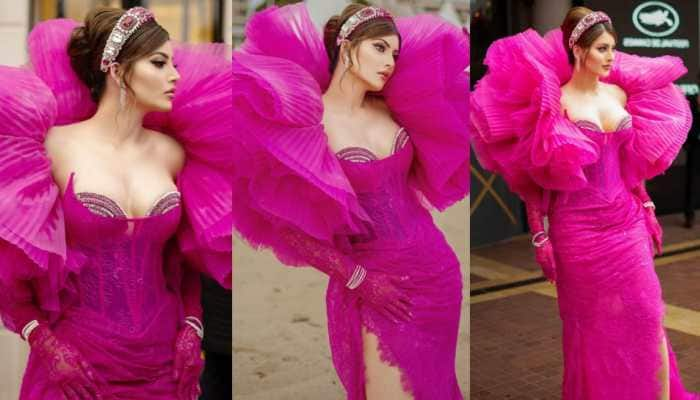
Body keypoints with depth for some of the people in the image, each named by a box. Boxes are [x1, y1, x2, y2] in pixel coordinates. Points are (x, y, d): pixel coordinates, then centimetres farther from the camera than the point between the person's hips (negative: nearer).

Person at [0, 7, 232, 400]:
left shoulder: (173, 152, 2)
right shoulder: (55, 146, -8)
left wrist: (192, 328, 0)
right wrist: (44, 344, -11)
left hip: (165, 361, 4)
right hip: (79, 362, -4)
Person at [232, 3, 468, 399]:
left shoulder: (388, 107, 4)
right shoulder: (306, 121, -13)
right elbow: (288, 224, -12)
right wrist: (358, 280, -13)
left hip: (438, 268, 6)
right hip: (378, 285, -6)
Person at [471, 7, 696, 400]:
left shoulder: (620, 93, 7)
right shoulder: (554, 101, -10)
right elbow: (535, 174, -10)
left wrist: (648, 211, 16)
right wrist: (539, 236, -11)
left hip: (626, 222, 5)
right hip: (579, 228, -5)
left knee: (646, 316, 7)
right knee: (594, 325, 7)